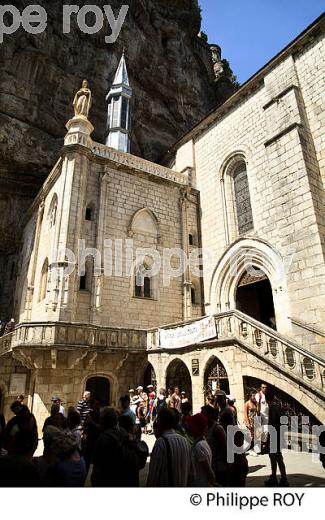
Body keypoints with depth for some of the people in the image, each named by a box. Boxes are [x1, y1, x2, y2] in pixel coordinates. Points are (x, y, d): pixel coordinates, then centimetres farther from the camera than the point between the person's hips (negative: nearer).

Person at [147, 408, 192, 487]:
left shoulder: (161, 442, -19)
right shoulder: (184, 441, 1)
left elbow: (154, 471, -16)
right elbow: (189, 469, 9)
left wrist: (150, 485, -6)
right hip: (182, 488, 7)